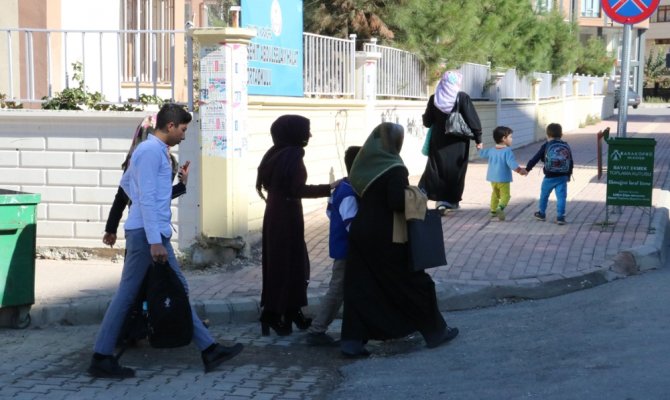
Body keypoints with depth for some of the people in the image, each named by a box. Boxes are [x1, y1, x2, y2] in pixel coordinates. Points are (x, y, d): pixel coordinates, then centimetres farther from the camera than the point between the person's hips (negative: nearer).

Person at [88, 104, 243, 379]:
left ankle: (208, 349, 13)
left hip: (153, 231, 10)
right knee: (127, 294, -5)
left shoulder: (154, 149, 16)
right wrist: (154, 241, -23)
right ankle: (101, 358, 3)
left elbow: (125, 182, 28)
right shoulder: (151, 151, -14)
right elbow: (147, 198, -21)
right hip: (146, 233, -10)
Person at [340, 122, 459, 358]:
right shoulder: (393, 168, -15)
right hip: (386, 238, -6)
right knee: (414, 282, 9)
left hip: (361, 234, 6)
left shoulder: (363, 165, 6)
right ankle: (435, 331, 20)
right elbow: (398, 203, -21)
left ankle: (352, 341, 5)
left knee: (360, 288, 8)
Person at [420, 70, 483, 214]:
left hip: (438, 143, 2)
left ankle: (440, 199, -3)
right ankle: (452, 200, 16)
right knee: (455, 170, 10)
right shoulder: (462, 97, -10)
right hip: (458, 142, -2)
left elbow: (427, 122, 4)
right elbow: (472, 120, -11)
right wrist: (478, 139, -4)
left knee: (438, 169, 8)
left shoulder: (434, 98, -2)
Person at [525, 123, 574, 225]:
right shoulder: (566, 147, 6)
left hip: (550, 177, -2)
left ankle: (542, 214, 28)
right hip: (563, 177, 2)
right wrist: (568, 174, 22)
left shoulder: (546, 146, -4)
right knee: (561, 197, 3)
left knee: (544, 195, 16)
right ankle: (560, 216, -2)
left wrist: (527, 169, 4)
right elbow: (571, 163, 11)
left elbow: (535, 158, -3)